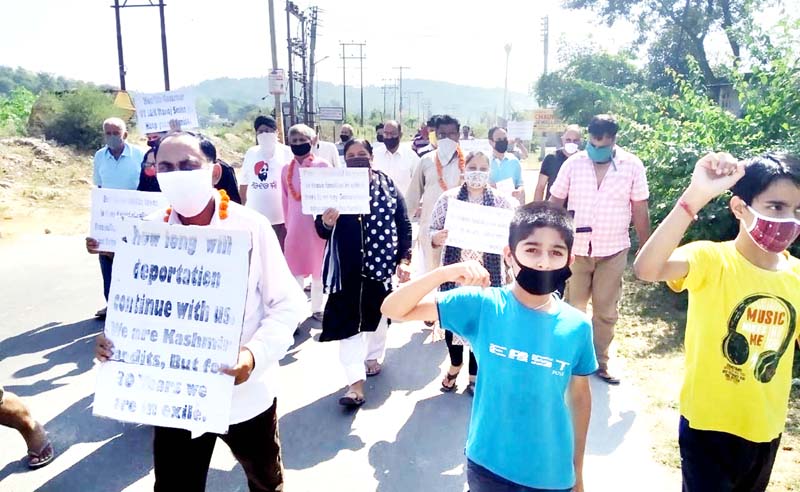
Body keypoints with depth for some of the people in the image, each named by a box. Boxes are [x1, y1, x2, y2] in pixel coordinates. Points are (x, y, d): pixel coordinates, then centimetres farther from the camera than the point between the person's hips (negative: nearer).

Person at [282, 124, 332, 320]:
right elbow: (285, 200, 11)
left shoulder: (323, 166, -4)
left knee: (318, 268, 11)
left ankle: (317, 309, 26)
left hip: (318, 224, -2)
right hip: (295, 226, 2)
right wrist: (288, 224, 10)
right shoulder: (286, 170, 6)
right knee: (295, 270, 2)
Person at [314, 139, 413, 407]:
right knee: (349, 321, -7)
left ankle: (373, 356, 42)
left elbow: (404, 225, 3)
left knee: (377, 312, 17)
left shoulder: (388, 186, 1)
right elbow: (322, 232, 0)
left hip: (381, 262, 1)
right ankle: (356, 383, -5)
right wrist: (326, 224, -24)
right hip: (348, 266, -1)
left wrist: (404, 259, -5)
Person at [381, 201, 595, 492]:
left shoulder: (577, 327, -11)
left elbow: (579, 396, 3)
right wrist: (444, 273, -32)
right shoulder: (482, 306, -16)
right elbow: (393, 310, -17)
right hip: (489, 466, -1)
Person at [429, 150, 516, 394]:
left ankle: (474, 375, 27)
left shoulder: (502, 201, 0)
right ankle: (455, 365, 36)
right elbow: (432, 232, 2)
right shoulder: (448, 198, 1)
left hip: (487, 275, 0)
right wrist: (436, 237, -20)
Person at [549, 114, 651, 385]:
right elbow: (555, 202, 2)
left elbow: (640, 210, 0)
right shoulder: (573, 163, -4)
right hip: (576, 249, 0)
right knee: (572, 308, 13)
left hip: (613, 251, 0)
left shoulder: (633, 166, -5)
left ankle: (599, 362, 28)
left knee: (606, 312, 11)